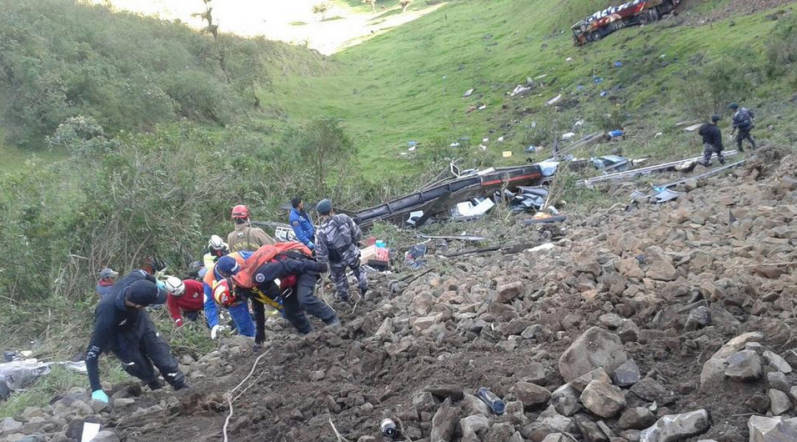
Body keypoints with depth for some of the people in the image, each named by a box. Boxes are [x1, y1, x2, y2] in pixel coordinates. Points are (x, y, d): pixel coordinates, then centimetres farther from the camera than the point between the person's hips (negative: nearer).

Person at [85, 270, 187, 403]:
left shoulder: (134, 279, -35)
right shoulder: (107, 318, -45)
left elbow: (140, 272, -7)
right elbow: (92, 354, -36)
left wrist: (156, 282, 13)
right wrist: (96, 389, -38)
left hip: (140, 320, 4)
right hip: (119, 335, -4)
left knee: (165, 361, 2)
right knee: (144, 371, -5)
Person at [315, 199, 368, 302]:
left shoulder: (321, 232, -29)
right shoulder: (344, 218, -23)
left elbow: (321, 254, -23)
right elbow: (358, 234, -13)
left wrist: (321, 265, -1)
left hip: (337, 262, -1)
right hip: (352, 254, 1)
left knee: (339, 277, 30)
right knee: (358, 270, 35)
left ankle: (344, 297, 52)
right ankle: (364, 289, 52)